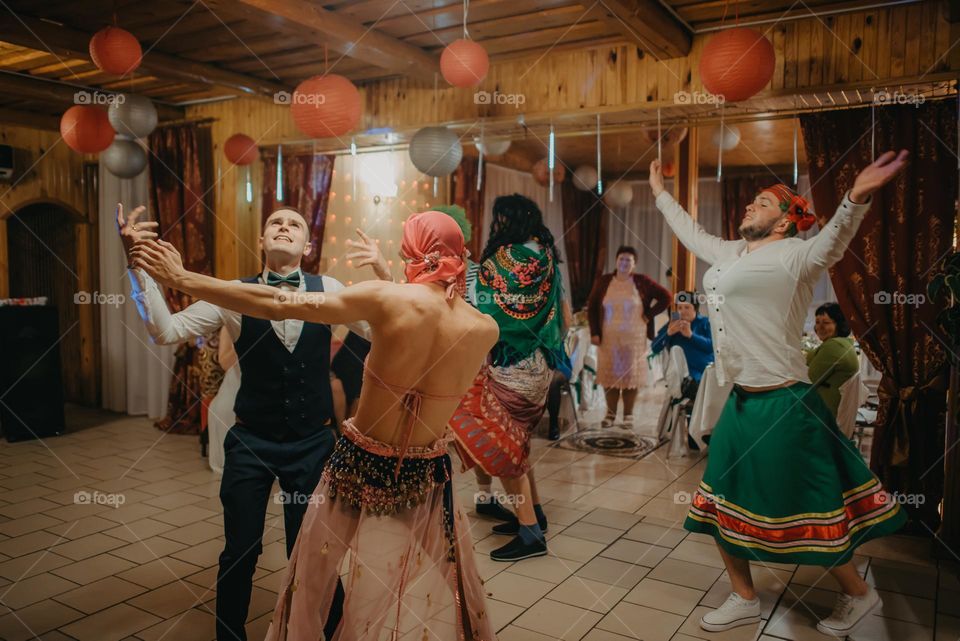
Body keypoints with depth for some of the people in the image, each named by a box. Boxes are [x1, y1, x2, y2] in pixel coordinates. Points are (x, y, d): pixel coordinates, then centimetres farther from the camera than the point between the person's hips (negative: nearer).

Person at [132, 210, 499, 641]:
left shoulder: (387, 299, -19)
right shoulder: (486, 330, -10)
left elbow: (274, 304, -19)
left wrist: (181, 278, -11)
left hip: (359, 467, -2)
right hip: (426, 479, 2)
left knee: (312, 581, 25)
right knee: (437, 592, 23)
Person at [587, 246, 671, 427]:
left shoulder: (642, 282, -2)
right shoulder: (603, 281, 1)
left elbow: (665, 297, 2)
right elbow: (592, 307, 5)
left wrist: (649, 315, -6)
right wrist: (594, 332, -3)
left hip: (634, 337, -1)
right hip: (608, 336, 1)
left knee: (631, 373, 4)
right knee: (609, 373, 4)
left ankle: (628, 414, 14)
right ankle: (611, 413, 16)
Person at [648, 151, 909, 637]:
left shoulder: (795, 256, -11)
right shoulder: (730, 254, 13)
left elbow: (834, 239, -31)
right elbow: (690, 232, 28)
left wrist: (857, 197, -51)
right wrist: (660, 193, 38)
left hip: (781, 404, -8)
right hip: (741, 400, 9)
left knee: (803, 510, 5)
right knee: (722, 502, 14)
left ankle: (858, 594, 31)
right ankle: (745, 599, 31)